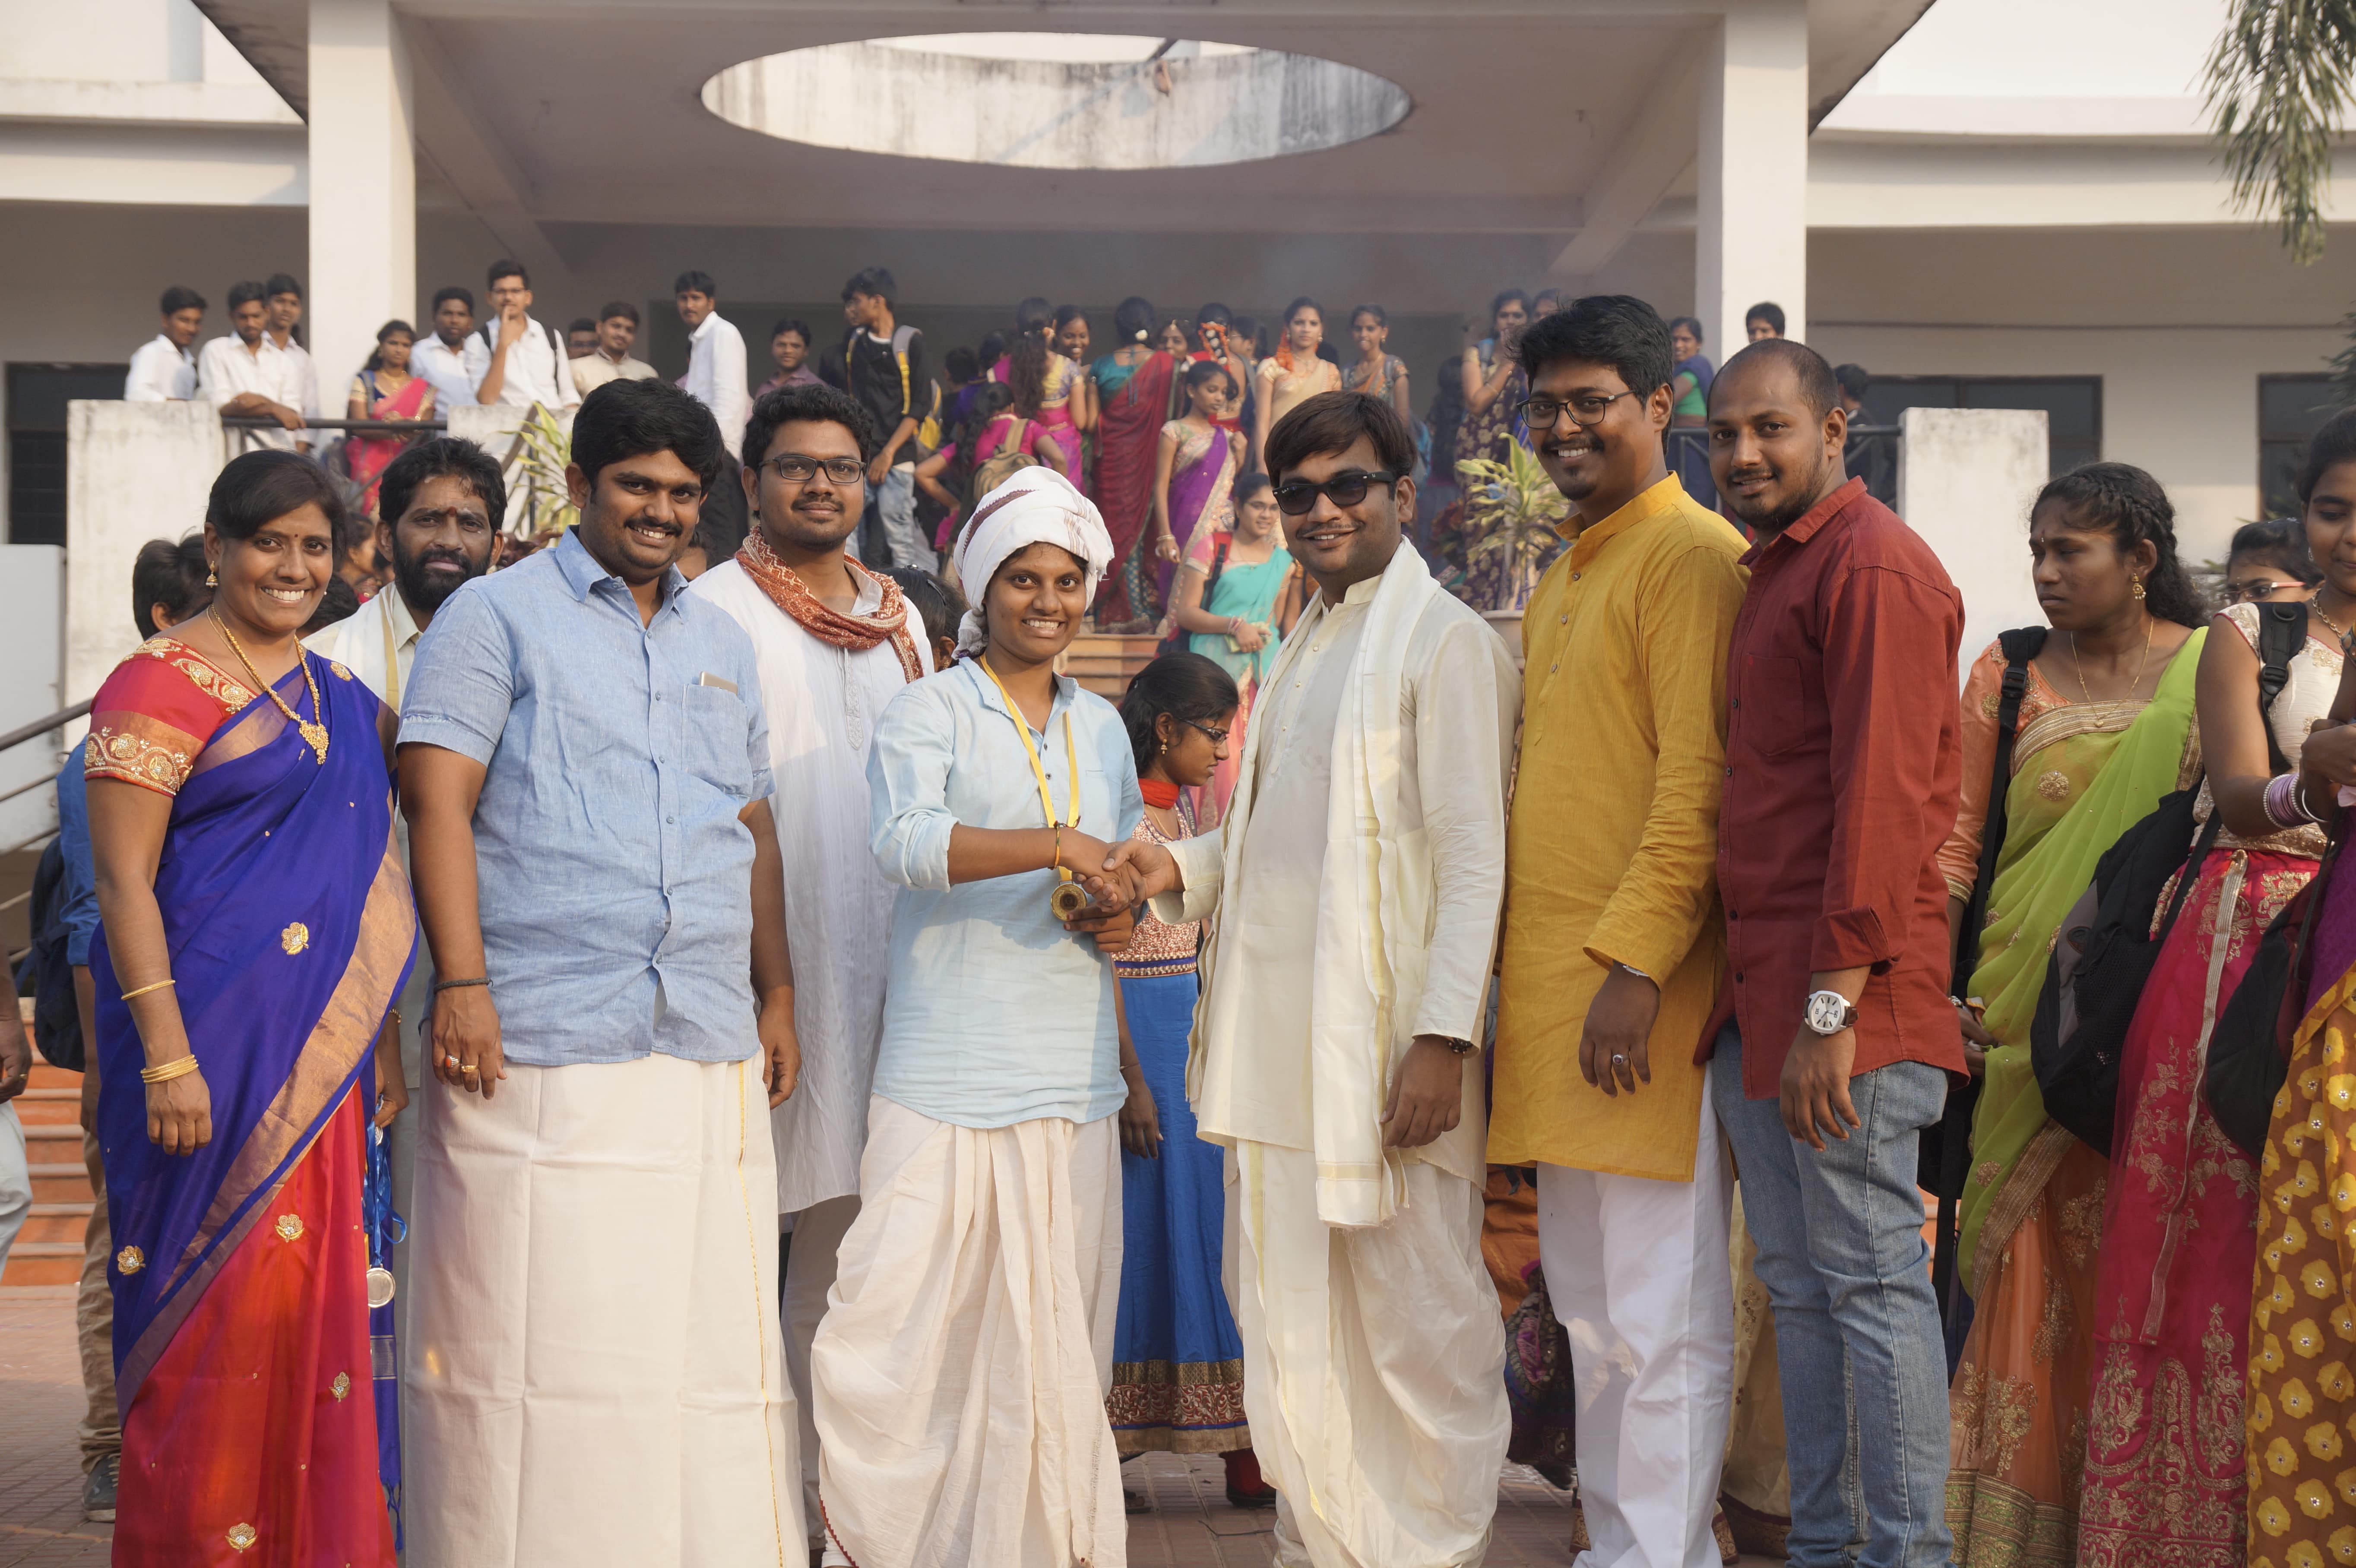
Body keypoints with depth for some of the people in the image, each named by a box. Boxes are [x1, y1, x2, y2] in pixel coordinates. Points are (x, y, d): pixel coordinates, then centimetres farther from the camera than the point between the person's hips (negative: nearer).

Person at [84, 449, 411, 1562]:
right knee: (222, 1311, -3)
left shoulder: (340, 698, 15)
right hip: (213, 1041, -6)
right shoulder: (161, 683, -7)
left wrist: (383, 1044, 16)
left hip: (323, 1053, 7)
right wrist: (167, 1060, -18)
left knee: (315, 1301, 9)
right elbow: (122, 882, -12)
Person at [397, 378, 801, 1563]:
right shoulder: (497, 615, 4)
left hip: (711, 1052, 5)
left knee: (711, 1331, 4)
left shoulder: (723, 645, 21)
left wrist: (777, 993, 16)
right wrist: (462, 980, -15)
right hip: (542, 1044, -5)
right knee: (533, 1331, -4)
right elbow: (438, 802, -5)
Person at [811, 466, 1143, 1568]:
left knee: (1057, 1322, 7)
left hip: (1072, 1071, 5)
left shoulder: (1101, 726, 17)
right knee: (909, 1312, -8)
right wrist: (1052, 845, -27)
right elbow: (903, 839, -18)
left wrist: (1119, 916, 1)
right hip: (949, 1073, -5)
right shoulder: (931, 711, -1)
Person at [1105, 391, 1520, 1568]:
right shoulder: (1304, 646, 20)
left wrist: (1444, 1035, -19)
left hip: (1384, 1037, -8)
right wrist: (1181, 867, 7)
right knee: (1290, 1315, 12)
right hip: (1276, 1030, 8)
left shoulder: (1444, 641, -6)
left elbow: (1473, 854, -12)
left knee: (1416, 1316, 0)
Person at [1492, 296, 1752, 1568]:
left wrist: (1636, 961, -22)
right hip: (1553, 986, 9)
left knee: (1659, 1314, -4)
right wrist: (1521, 964, 17)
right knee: (1591, 1311, 15)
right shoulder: (1559, 579, 20)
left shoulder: (1690, 557, -9)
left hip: (1639, 996, -9)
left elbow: (1699, 783, -16)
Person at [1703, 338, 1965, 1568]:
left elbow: (1883, 797, -18)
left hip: (1840, 1001, -10)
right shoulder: (1769, 572, 20)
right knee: (1795, 1285, 13)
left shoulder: (1874, 568, -11)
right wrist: (1754, 995, 15)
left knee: (1873, 1280, -4)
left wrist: (1834, 1004, -21)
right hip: (1758, 997, 10)